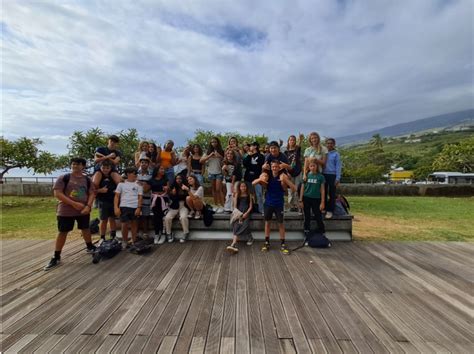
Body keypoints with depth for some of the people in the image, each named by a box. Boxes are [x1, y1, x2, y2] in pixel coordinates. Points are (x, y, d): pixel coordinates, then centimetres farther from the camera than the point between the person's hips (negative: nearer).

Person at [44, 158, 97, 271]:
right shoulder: (63, 178, -5)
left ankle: (90, 247, 35)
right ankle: (56, 257, 16)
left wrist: (88, 206, -14)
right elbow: (57, 193, -12)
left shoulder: (87, 180, 5)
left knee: (85, 229, 16)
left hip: (83, 211, 3)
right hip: (66, 211, -2)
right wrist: (74, 203, -19)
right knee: (62, 232, 5)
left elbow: (92, 193, 3)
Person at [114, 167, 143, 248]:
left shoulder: (138, 184, 7)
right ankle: (124, 242, 15)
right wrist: (116, 207, -3)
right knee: (125, 224, -2)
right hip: (124, 207, 0)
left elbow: (140, 197, 2)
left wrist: (139, 208, -7)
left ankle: (134, 241, 19)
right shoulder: (121, 183, 8)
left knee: (134, 224, 9)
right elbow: (117, 196, 7)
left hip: (135, 207, 1)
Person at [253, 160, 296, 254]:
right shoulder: (267, 175, -7)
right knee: (267, 222, 9)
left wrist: (285, 180, -33)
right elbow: (253, 183, -11)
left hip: (279, 204, -1)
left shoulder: (283, 176, -10)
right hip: (268, 203, 2)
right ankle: (267, 243, 22)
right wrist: (260, 179, -31)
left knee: (281, 223, 4)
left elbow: (294, 188, -18)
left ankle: (283, 244, 15)